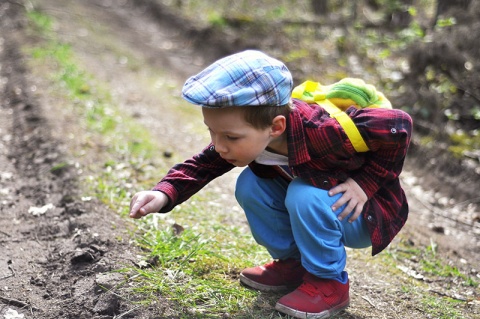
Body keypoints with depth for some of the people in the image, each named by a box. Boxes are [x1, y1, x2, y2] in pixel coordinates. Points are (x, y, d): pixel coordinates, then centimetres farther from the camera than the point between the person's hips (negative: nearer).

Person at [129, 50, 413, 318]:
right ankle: (291, 262, 8)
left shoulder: (320, 133, -38)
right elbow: (202, 166, -10)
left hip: (365, 213, -6)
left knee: (304, 195, -33)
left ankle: (330, 283, -9)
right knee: (249, 185, -11)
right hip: (315, 208, 6)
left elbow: (399, 125, -29)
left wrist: (365, 183, -26)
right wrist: (164, 194, -28)